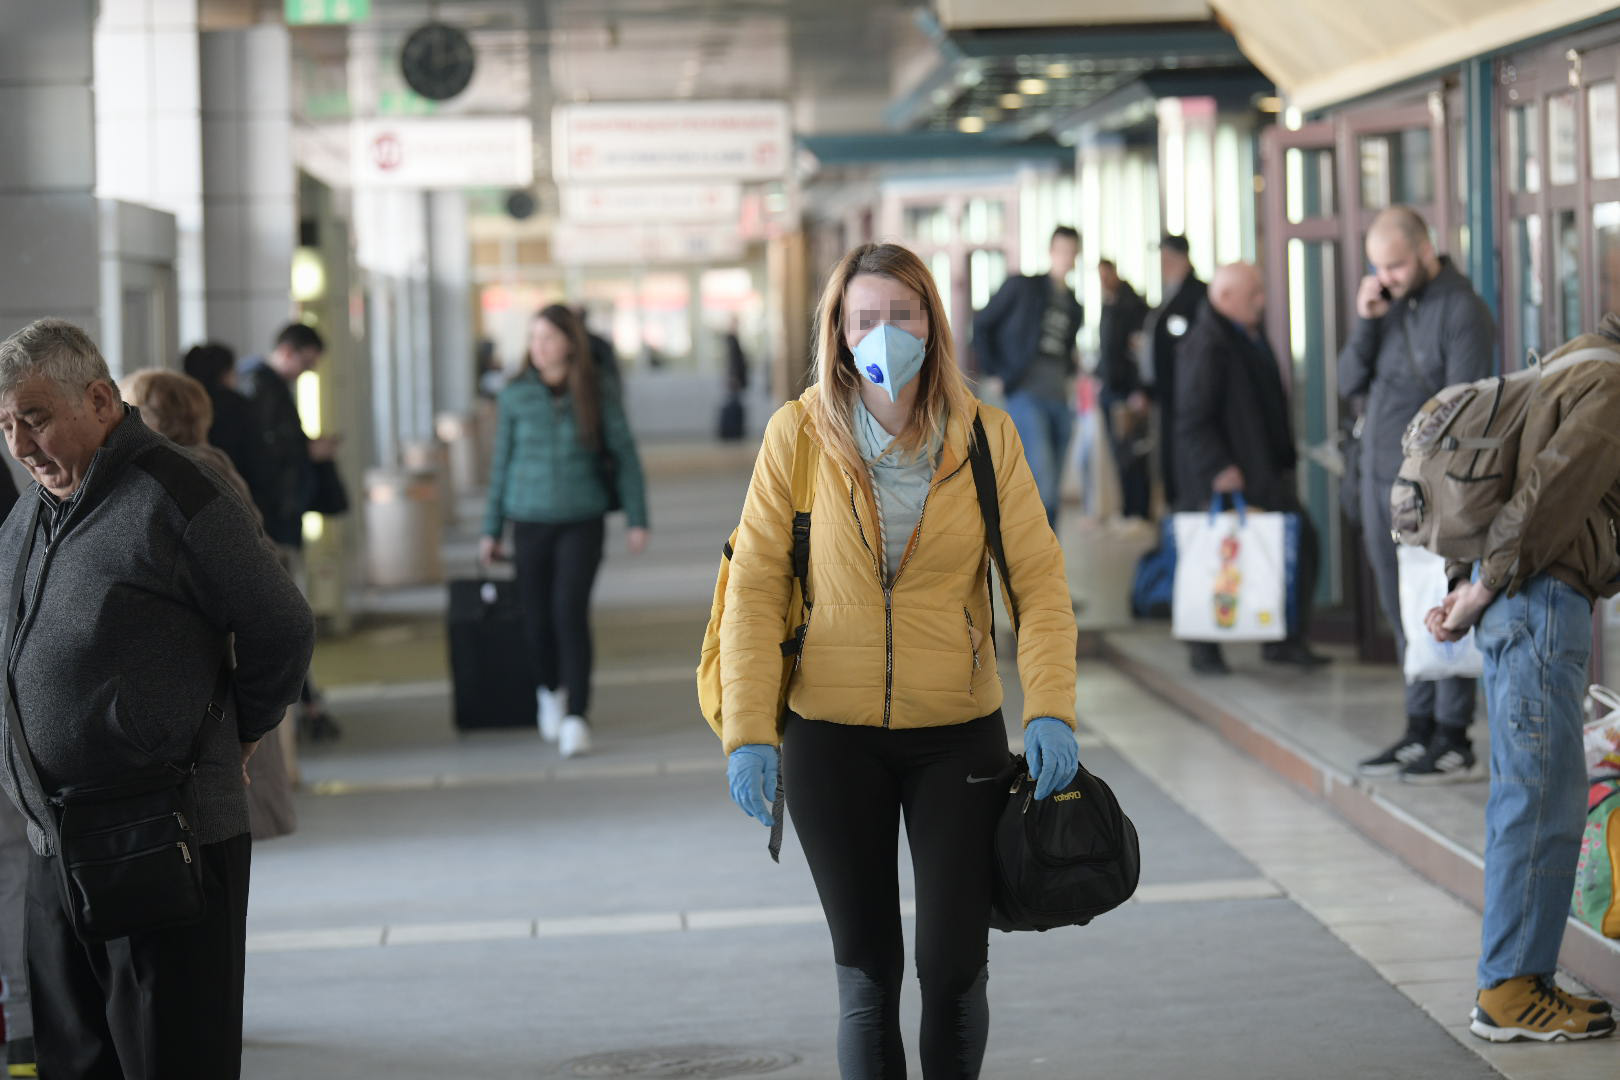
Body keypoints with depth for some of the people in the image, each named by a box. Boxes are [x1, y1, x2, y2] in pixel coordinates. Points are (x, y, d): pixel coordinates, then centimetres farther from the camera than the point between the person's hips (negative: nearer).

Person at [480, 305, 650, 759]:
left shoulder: (597, 398, -5)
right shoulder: (516, 397, -1)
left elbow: (626, 458, 2)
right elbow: (503, 463, 7)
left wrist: (638, 519, -2)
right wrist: (492, 530, 9)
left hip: (582, 522, -2)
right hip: (531, 522, 2)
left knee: (570, 610, -16)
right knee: (537, 617, 5)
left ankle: (577, 717, -11)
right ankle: (551, 691, 36)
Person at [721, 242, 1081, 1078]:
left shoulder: (984, 435, -3)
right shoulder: (800, 432, -5)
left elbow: (1040, 579, -3)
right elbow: (755, 586, -4)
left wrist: (1050, 709, -16)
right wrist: (748, 730, -11)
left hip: (958, 735, 0)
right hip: (832, 736, 0)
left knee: (954, 967, 2)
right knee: (866, 976, 4)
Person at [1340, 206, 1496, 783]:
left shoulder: (1461, 311, -11)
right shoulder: (1388, 302, 11)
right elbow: (1349, 383, 8)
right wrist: (1366, 323, -6)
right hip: (1379, 477, 8)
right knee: (1402, 611, 11)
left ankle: (1454, 742, -1)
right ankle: (1420, 730, 19)